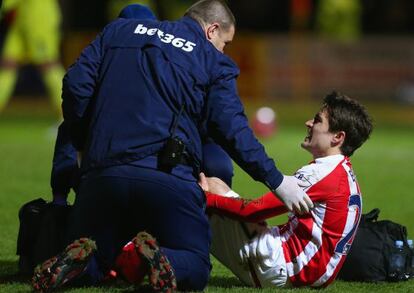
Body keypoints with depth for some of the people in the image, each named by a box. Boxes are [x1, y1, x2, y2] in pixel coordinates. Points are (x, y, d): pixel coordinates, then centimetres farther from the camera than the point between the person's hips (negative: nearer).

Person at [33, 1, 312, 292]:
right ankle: (158, 258, -25)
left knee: (89, 268, 18)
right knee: (195, 267, 10)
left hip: (101, 172, 3)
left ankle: (78, 258, -20)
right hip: (168, 178, -3)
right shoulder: (214, 62, 9)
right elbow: (233, 130, 1)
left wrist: (84, 145, 22)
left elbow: (76, 85, 11)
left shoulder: (119, 31, 19)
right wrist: (276, 181, 7)